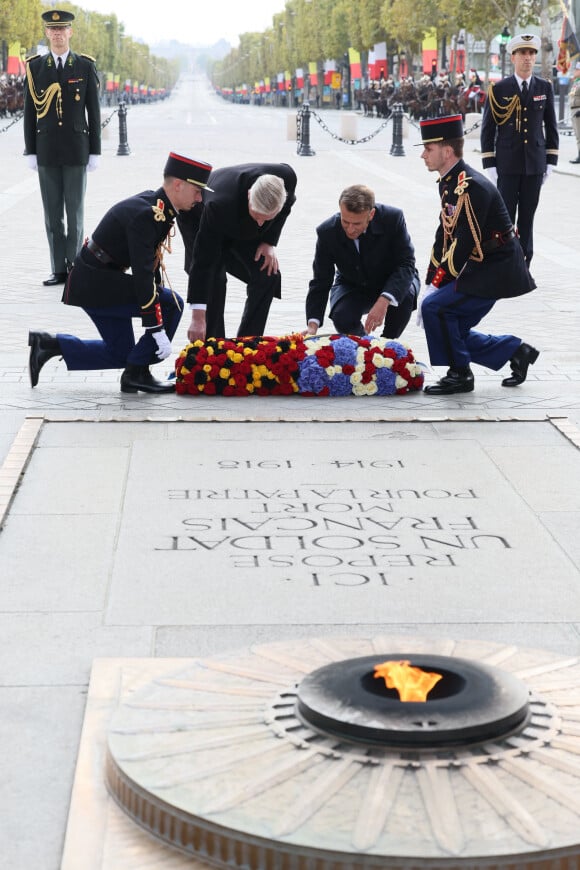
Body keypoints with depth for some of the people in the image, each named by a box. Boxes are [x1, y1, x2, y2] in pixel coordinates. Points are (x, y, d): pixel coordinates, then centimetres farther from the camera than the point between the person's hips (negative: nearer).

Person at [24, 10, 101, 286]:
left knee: (75, 211, 0)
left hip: (76, 151, -2)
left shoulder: (86, 66, 1)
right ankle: (59, 270, 10)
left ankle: (75, 267, 7)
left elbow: (94, 112, 1)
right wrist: (31, 151, 0)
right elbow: (29, 112, 5)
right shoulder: (35, 67, 4)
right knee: (52, 213, 4)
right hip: (47, 151, 2)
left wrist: (95, 152, -3)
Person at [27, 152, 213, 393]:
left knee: (119, 354, 15)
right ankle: (137, 373, -7)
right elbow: (142, 274, -29)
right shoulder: (145, 215, -25)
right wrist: (157, 330, -27)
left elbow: (151, 259, 15)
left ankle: (47, 345, 16)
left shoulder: (157, 207, 4)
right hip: (94, 285, -10)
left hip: (95, 282, 10)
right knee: (172, 304, -15)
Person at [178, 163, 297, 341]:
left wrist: (269, 242, -18)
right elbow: (203, 261, -41)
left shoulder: (287, 177, -35)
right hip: (198, 218, -4)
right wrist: (198, 318, -42)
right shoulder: (219, 205, -46)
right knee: (214, 281, -21)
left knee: (268, 275, -10)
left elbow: (288, 204, -7)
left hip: (243, 225, 4)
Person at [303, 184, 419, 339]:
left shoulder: (393, 218, -28)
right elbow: (320, 282, -16)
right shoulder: (327, 232, -23)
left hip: (393, 282, -1)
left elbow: (406, 264, -26)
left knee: (405, 296, -35)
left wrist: (384, 301, -44)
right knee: (341, 319, -30)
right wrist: (312, 325, -32)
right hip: (352, 286, 1)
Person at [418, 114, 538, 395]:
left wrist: (438, 284, -19)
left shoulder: (471, 187, -23)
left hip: (496, 271, -10)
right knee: (454, 332, 9)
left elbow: (464, 243, -25)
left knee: (434, 307, -19)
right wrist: (431, 282, 4)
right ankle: (516, 351, 23)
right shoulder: (448, 183, 8)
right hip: (479, 268, 10)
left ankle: (459, 374, -5)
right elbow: (444, 235, 11)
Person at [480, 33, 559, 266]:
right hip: (507, 165, -2)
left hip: (535, 165, 2)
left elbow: (551, 126, 12)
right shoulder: (498, 90, -1)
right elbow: (487, 129, 1)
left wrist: (551, 161, 6)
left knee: (527, 219, 6)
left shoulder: (545, 88, 7)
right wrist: (489, 165, -5)